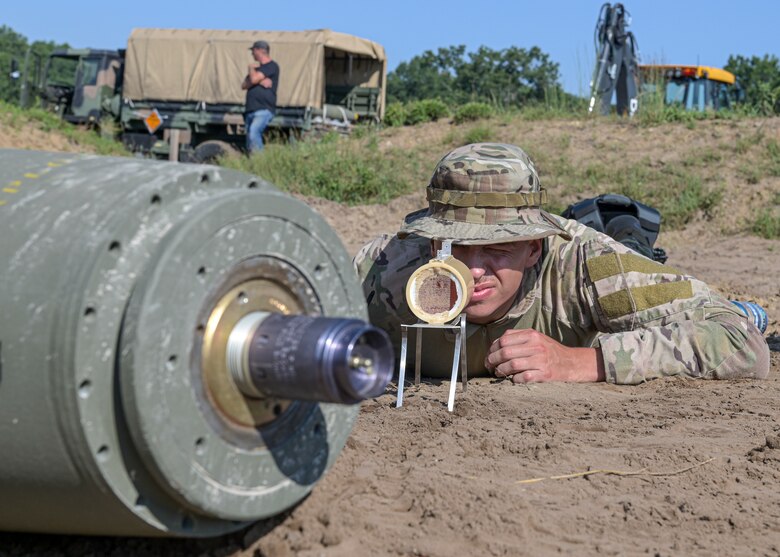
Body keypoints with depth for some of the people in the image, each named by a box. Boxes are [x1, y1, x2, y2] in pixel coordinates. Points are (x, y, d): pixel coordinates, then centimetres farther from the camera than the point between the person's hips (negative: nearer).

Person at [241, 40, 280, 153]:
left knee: (253, 133, -30)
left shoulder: (272, 66, -3)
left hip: (264, 110, -9)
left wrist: (251, 68, 5)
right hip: (251, 110, 9)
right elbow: (244, 85, 10)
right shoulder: (257, 69, 23)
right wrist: (259, 81, -7)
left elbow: (254, 79, -16)